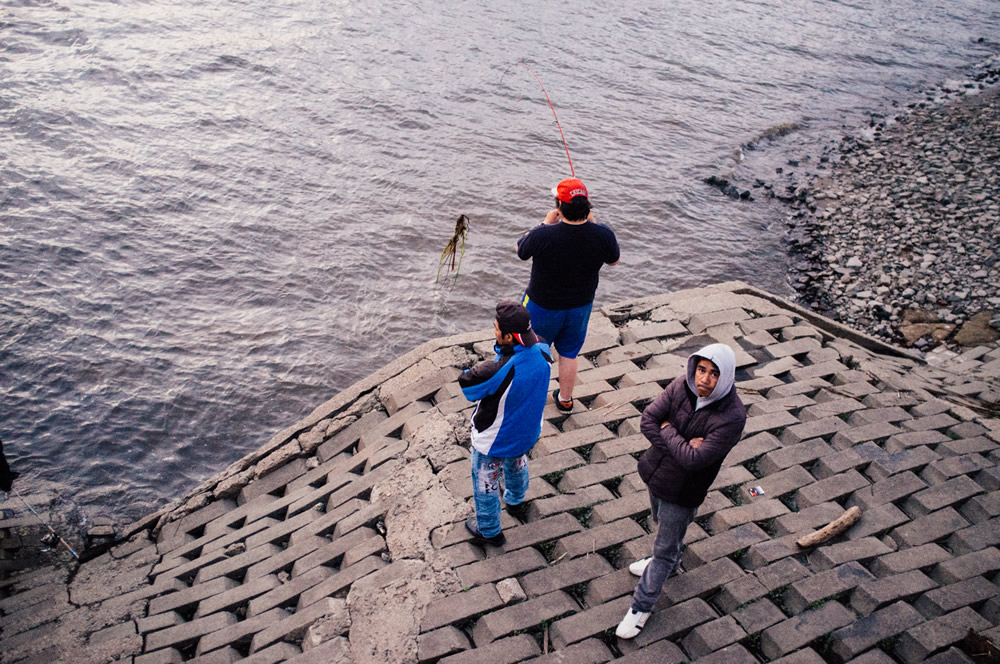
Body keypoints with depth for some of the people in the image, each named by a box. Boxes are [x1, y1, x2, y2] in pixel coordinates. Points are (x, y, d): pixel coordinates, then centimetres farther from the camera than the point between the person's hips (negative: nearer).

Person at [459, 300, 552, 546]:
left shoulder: (497, 371, -42)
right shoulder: (542, 353, -23)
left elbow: (465, 382, -24)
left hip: (494, 440, -6)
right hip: (527, 432, 6)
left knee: (485, 484, 21)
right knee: (517, 465, 37)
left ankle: (489, 531, 43)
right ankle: (516, 501, 65)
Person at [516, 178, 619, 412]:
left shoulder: (543, 235, -31)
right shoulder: (603, 235, -22)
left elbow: (521, 251, -9)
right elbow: (613, 260, 1)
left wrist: (546, 223, -2)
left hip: (542, 306, -3)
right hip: (580, 306, 3)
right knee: (569, 354, 23)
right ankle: (565, 399, 41)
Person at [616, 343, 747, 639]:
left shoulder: (732, 417, -30)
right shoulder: (682, 386, -15)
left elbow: (694, 459, -31)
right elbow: (647, 420, -14)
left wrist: (668, 430, -19)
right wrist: (680, 445, -23)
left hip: (682, 489, -5)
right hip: (656, 471, 6)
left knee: (665, 549, 12)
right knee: (662, 524, 32)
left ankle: (641, 605, 31)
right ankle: (666, 564, 62)